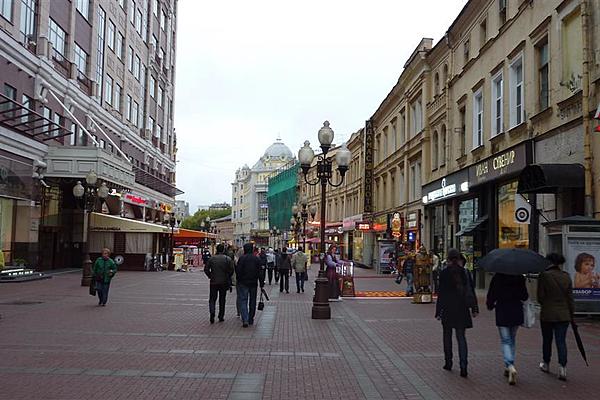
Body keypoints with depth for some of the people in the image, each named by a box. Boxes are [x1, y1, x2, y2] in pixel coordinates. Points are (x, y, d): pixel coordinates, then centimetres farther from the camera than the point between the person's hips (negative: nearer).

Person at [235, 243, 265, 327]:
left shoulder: (242, 258, -8)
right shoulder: (257, 259, 2)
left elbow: (238, 270, -9)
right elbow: (260, 272, 1)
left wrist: (238, 280, 6)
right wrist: (262, 283, 6)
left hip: (243, 283, -3)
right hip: (253, 283, 3)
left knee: (243, 301, -2)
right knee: (252, 302, 13)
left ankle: (245, 320, -17)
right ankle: (251, 320, 21)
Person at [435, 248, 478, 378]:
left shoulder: (444, 273, -9)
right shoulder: (465, 272, 0)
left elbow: (441, 293, -9)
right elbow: (471, 291, 2)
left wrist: (438, 311, -4)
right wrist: (474, 308, 9)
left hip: (448, 309, -2)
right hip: (462, 309, 2)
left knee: (447, 336, 13)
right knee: (461, 336, 5)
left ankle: (448, 363, 22)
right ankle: (463, 365, -8)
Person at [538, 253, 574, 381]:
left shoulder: (544, 275, -11)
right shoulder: (566, 276, 0)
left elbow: (540, 297, -9)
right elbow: (570, 297, 3)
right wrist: (571, 314, 11)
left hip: (547, 314, -2)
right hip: (564, 314, 2)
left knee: (547, 340, 14)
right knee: (561, 341, 4)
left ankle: (546, 365, 28)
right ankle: (562, 367, -7)